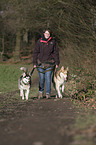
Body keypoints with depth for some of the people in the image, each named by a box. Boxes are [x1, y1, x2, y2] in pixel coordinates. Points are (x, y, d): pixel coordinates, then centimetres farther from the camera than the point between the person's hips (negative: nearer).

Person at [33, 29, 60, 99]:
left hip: (49, 63, 0)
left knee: (48, 78, -2)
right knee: (41, 78, 3)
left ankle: (48, 93, 6)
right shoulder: (39, 41, 1)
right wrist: (34, 63, -1)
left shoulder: (53, 42, 3)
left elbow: (56, 52, 6)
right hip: (41, 63, 0)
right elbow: (35, 52, 3)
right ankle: (41, 92, 19)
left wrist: (56, 62, 1)